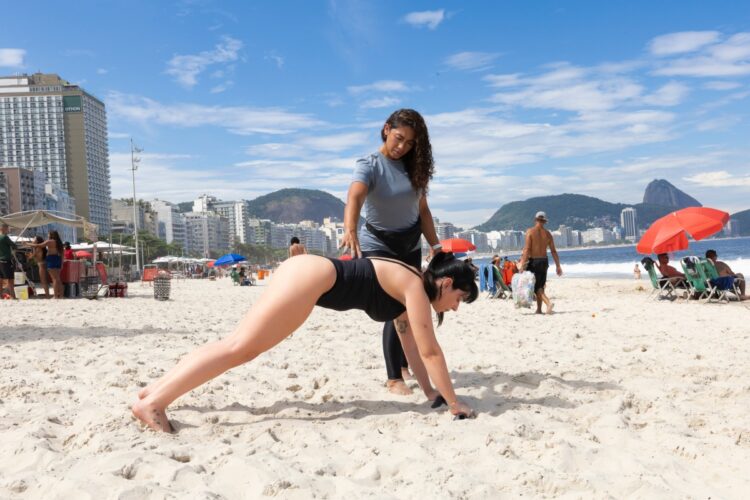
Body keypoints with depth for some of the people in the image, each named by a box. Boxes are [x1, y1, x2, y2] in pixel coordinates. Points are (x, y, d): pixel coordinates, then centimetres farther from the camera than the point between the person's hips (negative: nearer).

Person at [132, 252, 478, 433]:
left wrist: (430, 392, 26)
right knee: (240, 347, -14)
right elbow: (430, 351, -9)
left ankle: (156, 389, 10)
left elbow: (412, 348, 23)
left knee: (241, 348, 8)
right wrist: (453, 402, -2)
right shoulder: (415, 286, -7)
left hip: (307, 275, 9)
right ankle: (153, 401, -16)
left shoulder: (404, 293, 19)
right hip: (310, 277, -9)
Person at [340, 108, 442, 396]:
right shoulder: (369, 165, -16)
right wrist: (350, 230, -54)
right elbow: (354, 197, -36)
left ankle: (405, 366, 29)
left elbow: (422, 210, 5)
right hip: (378, 246, -5)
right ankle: (393, 379, 1)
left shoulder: (413, 167, 1)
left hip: (410, 246, 5)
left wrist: (435, 246, -2)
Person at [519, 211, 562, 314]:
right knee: (540, 286, 16)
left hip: (533, 261, -4)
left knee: (536, 286, 0)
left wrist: (522, 264, -15)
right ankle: (539, 309, 20)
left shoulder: (530, 231, -8)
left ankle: (548, 303, -23)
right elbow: (553, 251, 3)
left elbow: (527, 249, -15)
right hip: (544, 261, 4)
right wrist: (558, 266, 8)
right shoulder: (548, 234, 4)